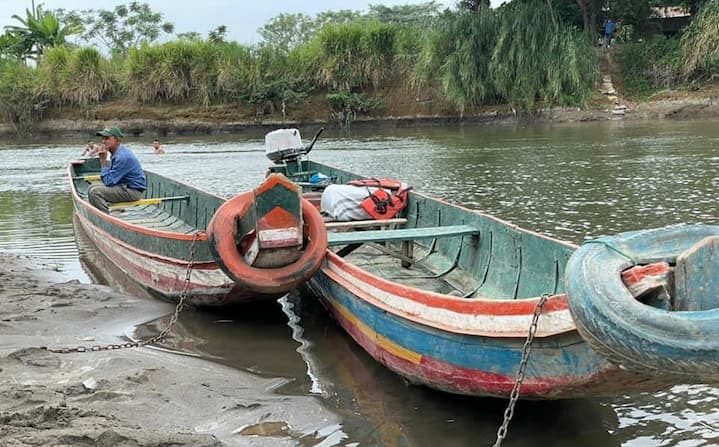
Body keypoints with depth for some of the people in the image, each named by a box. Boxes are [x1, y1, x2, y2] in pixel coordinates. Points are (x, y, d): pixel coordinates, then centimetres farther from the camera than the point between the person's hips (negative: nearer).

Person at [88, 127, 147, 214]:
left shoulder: (122, 157, -22)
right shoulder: (118, 152, 11)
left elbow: (108, 182, -20)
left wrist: (104, 161, -15)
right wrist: (102, 160, 1)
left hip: (133, 191, -11)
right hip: (125, 186, 11)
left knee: (94, 192, -22)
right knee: (93, 187, 20)